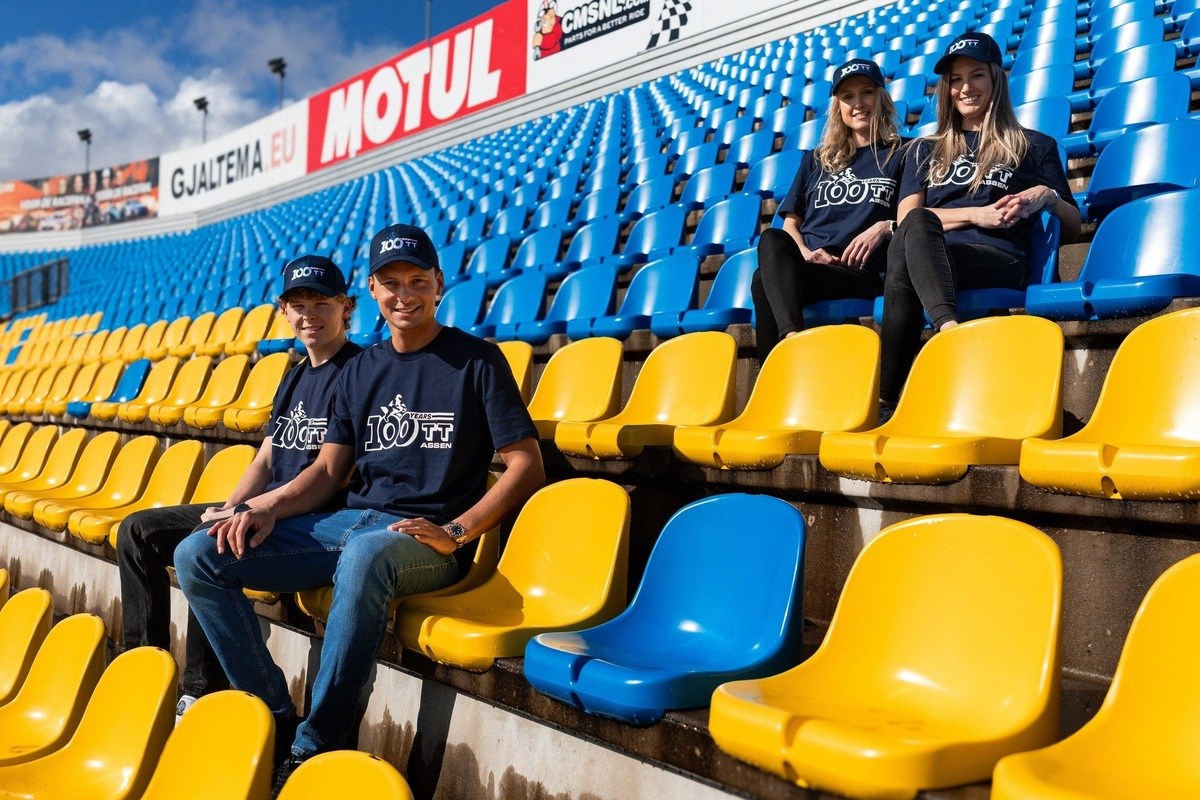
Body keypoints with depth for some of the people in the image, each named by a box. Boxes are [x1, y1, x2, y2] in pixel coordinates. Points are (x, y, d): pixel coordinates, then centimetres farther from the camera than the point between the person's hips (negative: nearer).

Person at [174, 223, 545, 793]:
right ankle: (274, 719, -7)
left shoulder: (477, 360, 1)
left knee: (364, 553, -42)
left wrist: (454, 533, -16)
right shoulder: (361, 371, 18)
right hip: (349, 523, 7)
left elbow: (525, 466, -5)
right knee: (198, 555, -6)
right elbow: (329, 469, 15)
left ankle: (315, 747, -28)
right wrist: (269, 508, -5)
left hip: (425, 539, -6)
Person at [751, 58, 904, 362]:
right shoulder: (816, 160, 27)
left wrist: (886, 227, -9)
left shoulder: (899, 156, 18)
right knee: (772, 239, -36)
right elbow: (790, 223, 21)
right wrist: (804, 252, 0)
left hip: (859, 273, -3)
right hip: (804, 265, 4)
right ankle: (793, 338, -52)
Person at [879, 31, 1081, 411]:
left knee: (904, 266, -36)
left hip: (1000, 260, -2)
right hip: (928, 254, 2)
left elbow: (1073, 229, 20)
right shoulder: (925, 150, 30)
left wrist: (1047, 197, -2)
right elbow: (907, 218, 11)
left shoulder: (1034, 146, 24)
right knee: (917, 223, -37)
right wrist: (974, 214, -3)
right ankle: (950, 329, -58)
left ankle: (887, 397, -47)